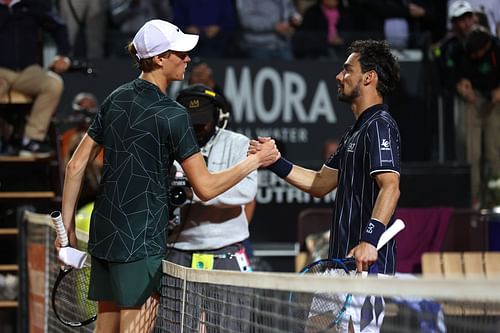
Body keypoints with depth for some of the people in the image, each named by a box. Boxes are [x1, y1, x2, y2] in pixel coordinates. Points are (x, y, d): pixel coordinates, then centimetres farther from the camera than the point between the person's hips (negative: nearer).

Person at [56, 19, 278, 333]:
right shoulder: (172, 115, -13)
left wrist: (68, 227, 15)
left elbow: (76, 166, 10)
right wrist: (256, 161, -4)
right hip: (141, 242, -8)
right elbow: (206, 187, -13)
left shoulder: (116, 99, 8)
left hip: (103, 234, 8)